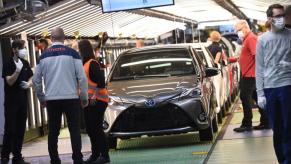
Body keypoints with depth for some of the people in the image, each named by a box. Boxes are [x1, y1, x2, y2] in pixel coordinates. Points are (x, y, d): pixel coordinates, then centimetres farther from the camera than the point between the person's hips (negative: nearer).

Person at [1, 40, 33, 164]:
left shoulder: (25, 63, 8)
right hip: (11, 101, -5)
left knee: (20, 129, 7)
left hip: (23, 100, 6)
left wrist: (28, 84, -6)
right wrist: (18, 70, -29)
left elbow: (30, 78, 15)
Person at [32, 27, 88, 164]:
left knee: (53, 131, 8)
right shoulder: (72, 53, -2)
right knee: (74, 130, 1)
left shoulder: (44, 55, 7)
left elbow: (36, 80, 10)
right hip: (71, 98, -2)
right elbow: (82, 77, -6)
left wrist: (41, 98, 21)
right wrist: (84, 97, 3)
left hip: (51, 99, 3)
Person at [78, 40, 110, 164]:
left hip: (97, 101, -9)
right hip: (88, 101, 9)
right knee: (90, 129, 11)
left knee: (96, 128, -8)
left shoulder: (92, 63, -11)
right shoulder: (84, 64, 14)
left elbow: (101, 82, -18)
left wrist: (94, 96, -24)